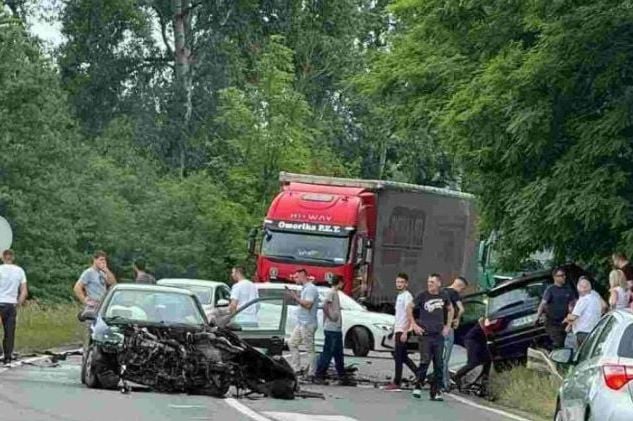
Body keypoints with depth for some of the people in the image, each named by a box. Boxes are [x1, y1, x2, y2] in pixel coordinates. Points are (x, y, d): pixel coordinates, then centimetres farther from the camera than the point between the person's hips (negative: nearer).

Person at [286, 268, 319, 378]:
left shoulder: (310, 289, -15)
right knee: (292, 343, 13)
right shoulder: (305, 288, 16)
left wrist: (296, 297, -17)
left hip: (308, 324, -11)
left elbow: (308, 304, -24)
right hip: (301, 323, 11)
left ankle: (311, 373, -1)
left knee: (310, 349, -5)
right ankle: (296, 368, 15)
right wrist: (294, 297, 8)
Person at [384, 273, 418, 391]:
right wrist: (395, 332, 22)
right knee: (403, 357, 12)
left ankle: (396, 383, -2)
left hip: (402, 331, -9)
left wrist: (405, 332, -23)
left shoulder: (407, 296, -11)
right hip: (398, 330, 9)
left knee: (398, 357, -6)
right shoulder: (399, 296, 18)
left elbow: (409, 315, -18)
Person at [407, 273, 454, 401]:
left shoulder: (444, 296, 6)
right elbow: (409, 308, 6)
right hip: (425, 334, -3)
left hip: (439, 335, 3)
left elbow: (450, 310, 23)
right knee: (425, 361, -13)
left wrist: (448, 326, 14)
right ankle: (418, 387, 1)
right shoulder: (422, 296, -3)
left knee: (438, 364, 2)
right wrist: (414, 325, -1)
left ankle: (436, 392, 7)